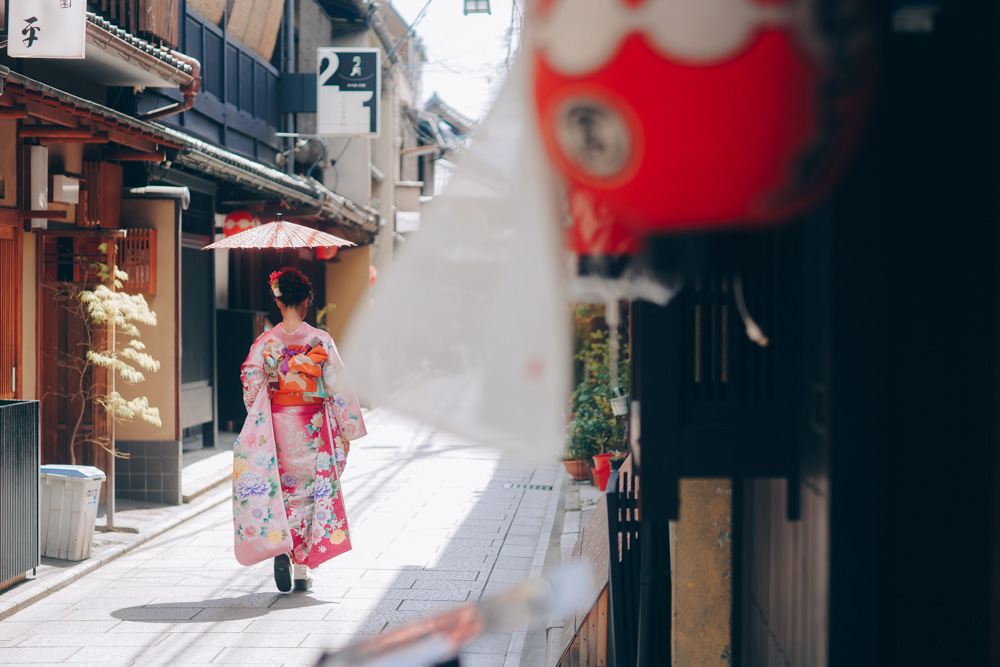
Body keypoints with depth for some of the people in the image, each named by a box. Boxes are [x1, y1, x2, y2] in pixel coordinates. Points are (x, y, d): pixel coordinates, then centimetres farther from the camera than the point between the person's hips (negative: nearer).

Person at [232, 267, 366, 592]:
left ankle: (282, 550, -9)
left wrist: (259, 428, 8)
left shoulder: (265, 343, -5)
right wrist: (346, 432, 2)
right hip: (312, 429, 0)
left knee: (279, 490, 13)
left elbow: (252, 389, -5)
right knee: (311, 492, 10)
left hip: (276, 427, 1)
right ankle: (303, 570, 10)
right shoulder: (321, 341, -7)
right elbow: (338, 387, -6)